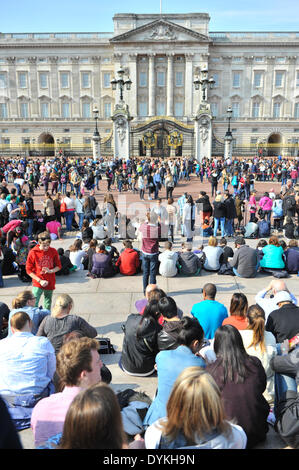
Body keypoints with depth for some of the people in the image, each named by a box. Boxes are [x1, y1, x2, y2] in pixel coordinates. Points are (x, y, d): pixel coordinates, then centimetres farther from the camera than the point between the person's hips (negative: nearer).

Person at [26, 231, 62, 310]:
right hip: (38, 284, -2)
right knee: (34, 304, -13)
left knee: (48, 305, 13)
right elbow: (29, 270, -4)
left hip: (50, 283, 2)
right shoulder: (33, 252, -10)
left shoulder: (53, 251, -3)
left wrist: (51, 271, -15)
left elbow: (58, 266, 6)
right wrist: (40, 280, -12)